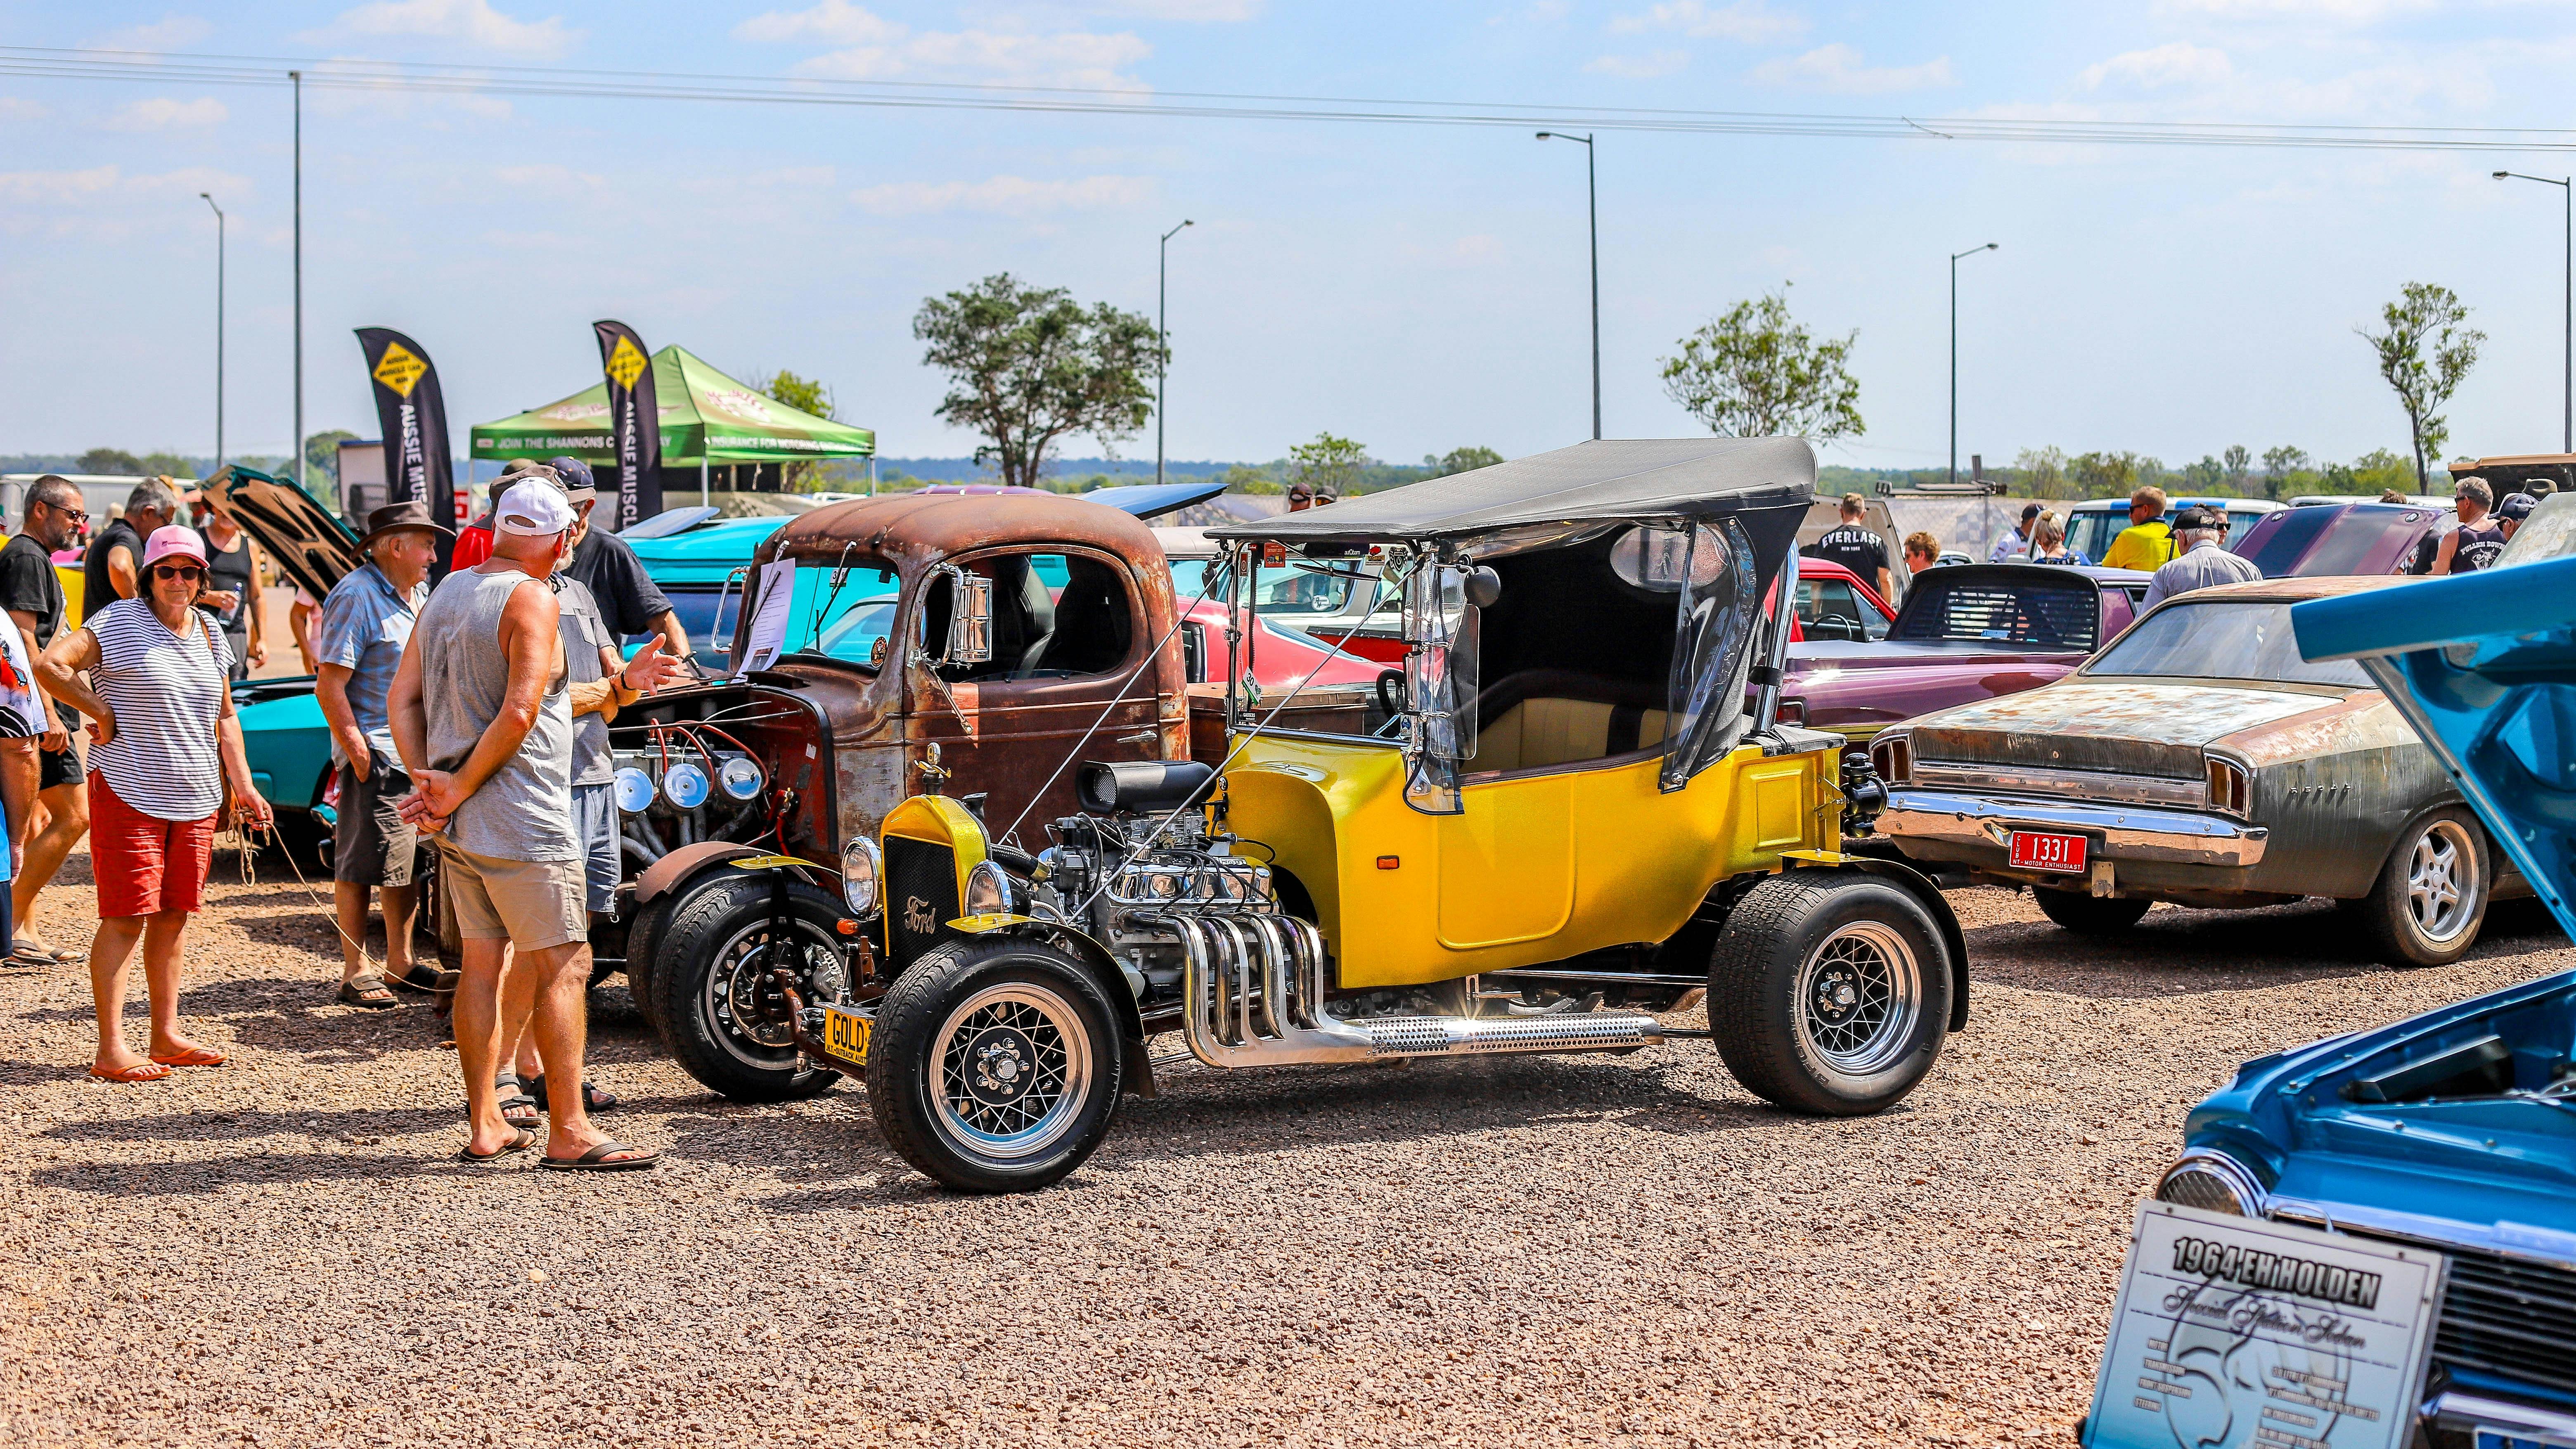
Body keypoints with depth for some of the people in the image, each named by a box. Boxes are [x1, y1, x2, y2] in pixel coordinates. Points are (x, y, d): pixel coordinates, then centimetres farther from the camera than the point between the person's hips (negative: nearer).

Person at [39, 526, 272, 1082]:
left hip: (197, 800, 6)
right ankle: (111, 1050, -4)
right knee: (126, 917, -7)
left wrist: (241, 784, 15)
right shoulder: (118, 622, -7)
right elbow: (49, 665, -19)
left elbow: (223, 717, 21)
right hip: (128, 792, -6)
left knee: (174, 914, 10)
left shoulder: (210, 633, 13)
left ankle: (166, 1036, 19)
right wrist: (102, 712, -13)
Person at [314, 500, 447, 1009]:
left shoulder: (419, 593, 14)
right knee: (361, 866, -2)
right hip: (376, 750, -8)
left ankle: (400, 963, 22)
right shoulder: (357, 596, -13)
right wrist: (358, 753, -19)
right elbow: (329, 685, -17)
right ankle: (355, 973, 5)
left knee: (410, 859, 13)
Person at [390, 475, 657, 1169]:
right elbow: (520, 712, -22)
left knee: (482, 961, 12)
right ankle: (569, 1132, -6)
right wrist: (459, 790, -13)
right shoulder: (532, 599, -12)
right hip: (521, 822, -9)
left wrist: (425, 781, 5)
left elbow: (403, 699, 14)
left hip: (461, 825, 9)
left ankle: (484, 1125, 16)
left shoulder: (445, 592, 14)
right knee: (565, 964, -5)